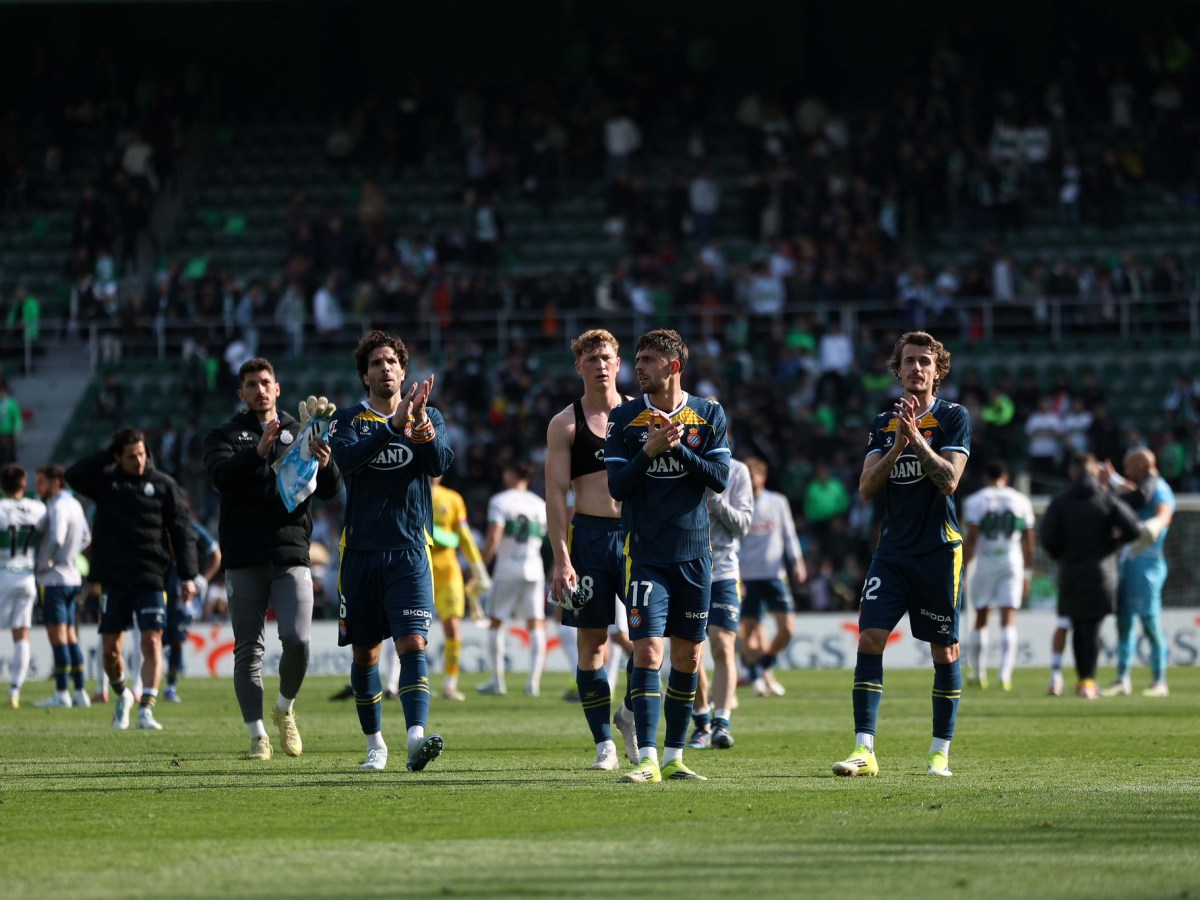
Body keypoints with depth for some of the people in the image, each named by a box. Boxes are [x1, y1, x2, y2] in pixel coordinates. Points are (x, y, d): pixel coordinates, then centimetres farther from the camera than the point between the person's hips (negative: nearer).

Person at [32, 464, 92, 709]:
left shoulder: (59, 507, -16)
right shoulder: (74, 505, 12)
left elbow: (56, 539, -29)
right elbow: (85, 538, 23)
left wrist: (43, 564, -16)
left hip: (55, 579, -9)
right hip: (72, 576, 9)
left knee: (58, 636, -7)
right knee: (70, 637, 13)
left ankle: (62, 693, -7)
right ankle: (80, 691, 13)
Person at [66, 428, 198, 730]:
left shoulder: (163, 485, 2)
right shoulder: (106, 482, 6)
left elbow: (182, 532, 2)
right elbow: (73, 476, -10)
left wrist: (188, 577, -4)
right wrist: (107, 455, -10)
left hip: (151, 580, -2)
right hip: (113, 579, 2)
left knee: (152, 643, -13)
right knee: (110, 649, 5)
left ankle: (146, 710, -16)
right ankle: (123, 696, 30)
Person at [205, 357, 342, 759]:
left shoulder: (300, 435, 13)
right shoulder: (224, 436, 8)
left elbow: (330, 491, 3)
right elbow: (222, 476, -13)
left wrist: (326, 465, -20)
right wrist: (259, 452, -30)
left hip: (291, 556, 0)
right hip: (244, 560, 0)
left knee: (298, 640, -14)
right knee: (248, 650, 0)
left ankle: (285, 708, 12)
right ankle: (258, 736, 7)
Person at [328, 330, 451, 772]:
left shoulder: (429, 417, 8)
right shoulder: (348, 419, 6)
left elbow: (440, 462, -10)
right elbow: (348, 459, -14)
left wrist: (420, 423, -27)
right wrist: (394, 425, -24)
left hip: (409, 551, -1)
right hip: (361, 550, 1)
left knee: (413, 644, -16)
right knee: (365, 652, 8)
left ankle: (416, 737, -29)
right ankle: (375, 743, 23)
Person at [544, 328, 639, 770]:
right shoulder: (565, 424, 3)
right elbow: (556, 495, -2)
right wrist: (561, 559, -10)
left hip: (636, 532, 1)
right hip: (589, 534, -1)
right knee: (592, 640, 0)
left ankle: (630, 714, 14)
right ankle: (604, 744, 7)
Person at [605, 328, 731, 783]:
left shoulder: (709, 414, 3)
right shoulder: (624, 417, 2)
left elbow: (720, 478, -4)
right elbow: (616, 486, -4)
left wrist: (678, 448, -16)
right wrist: (650, 451, -18)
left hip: (694, 553, 2)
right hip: (645, 553, -2)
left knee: (687, 656, 7)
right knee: (648, 651, -13)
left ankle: (674, 756, 17)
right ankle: (647, 758, -14)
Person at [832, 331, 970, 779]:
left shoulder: (953, 417, -1)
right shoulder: (883, 424, 11)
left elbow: (949, 480, -13)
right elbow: (867, 487, 1)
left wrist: (917, 438, -20)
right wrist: (898, 445, -12)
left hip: (939, 550, -3)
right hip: (893, 551, 3)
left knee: (945, 650, 2)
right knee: (869, 638, -10)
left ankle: (940, 752, 13)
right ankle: (864, 750, -10)